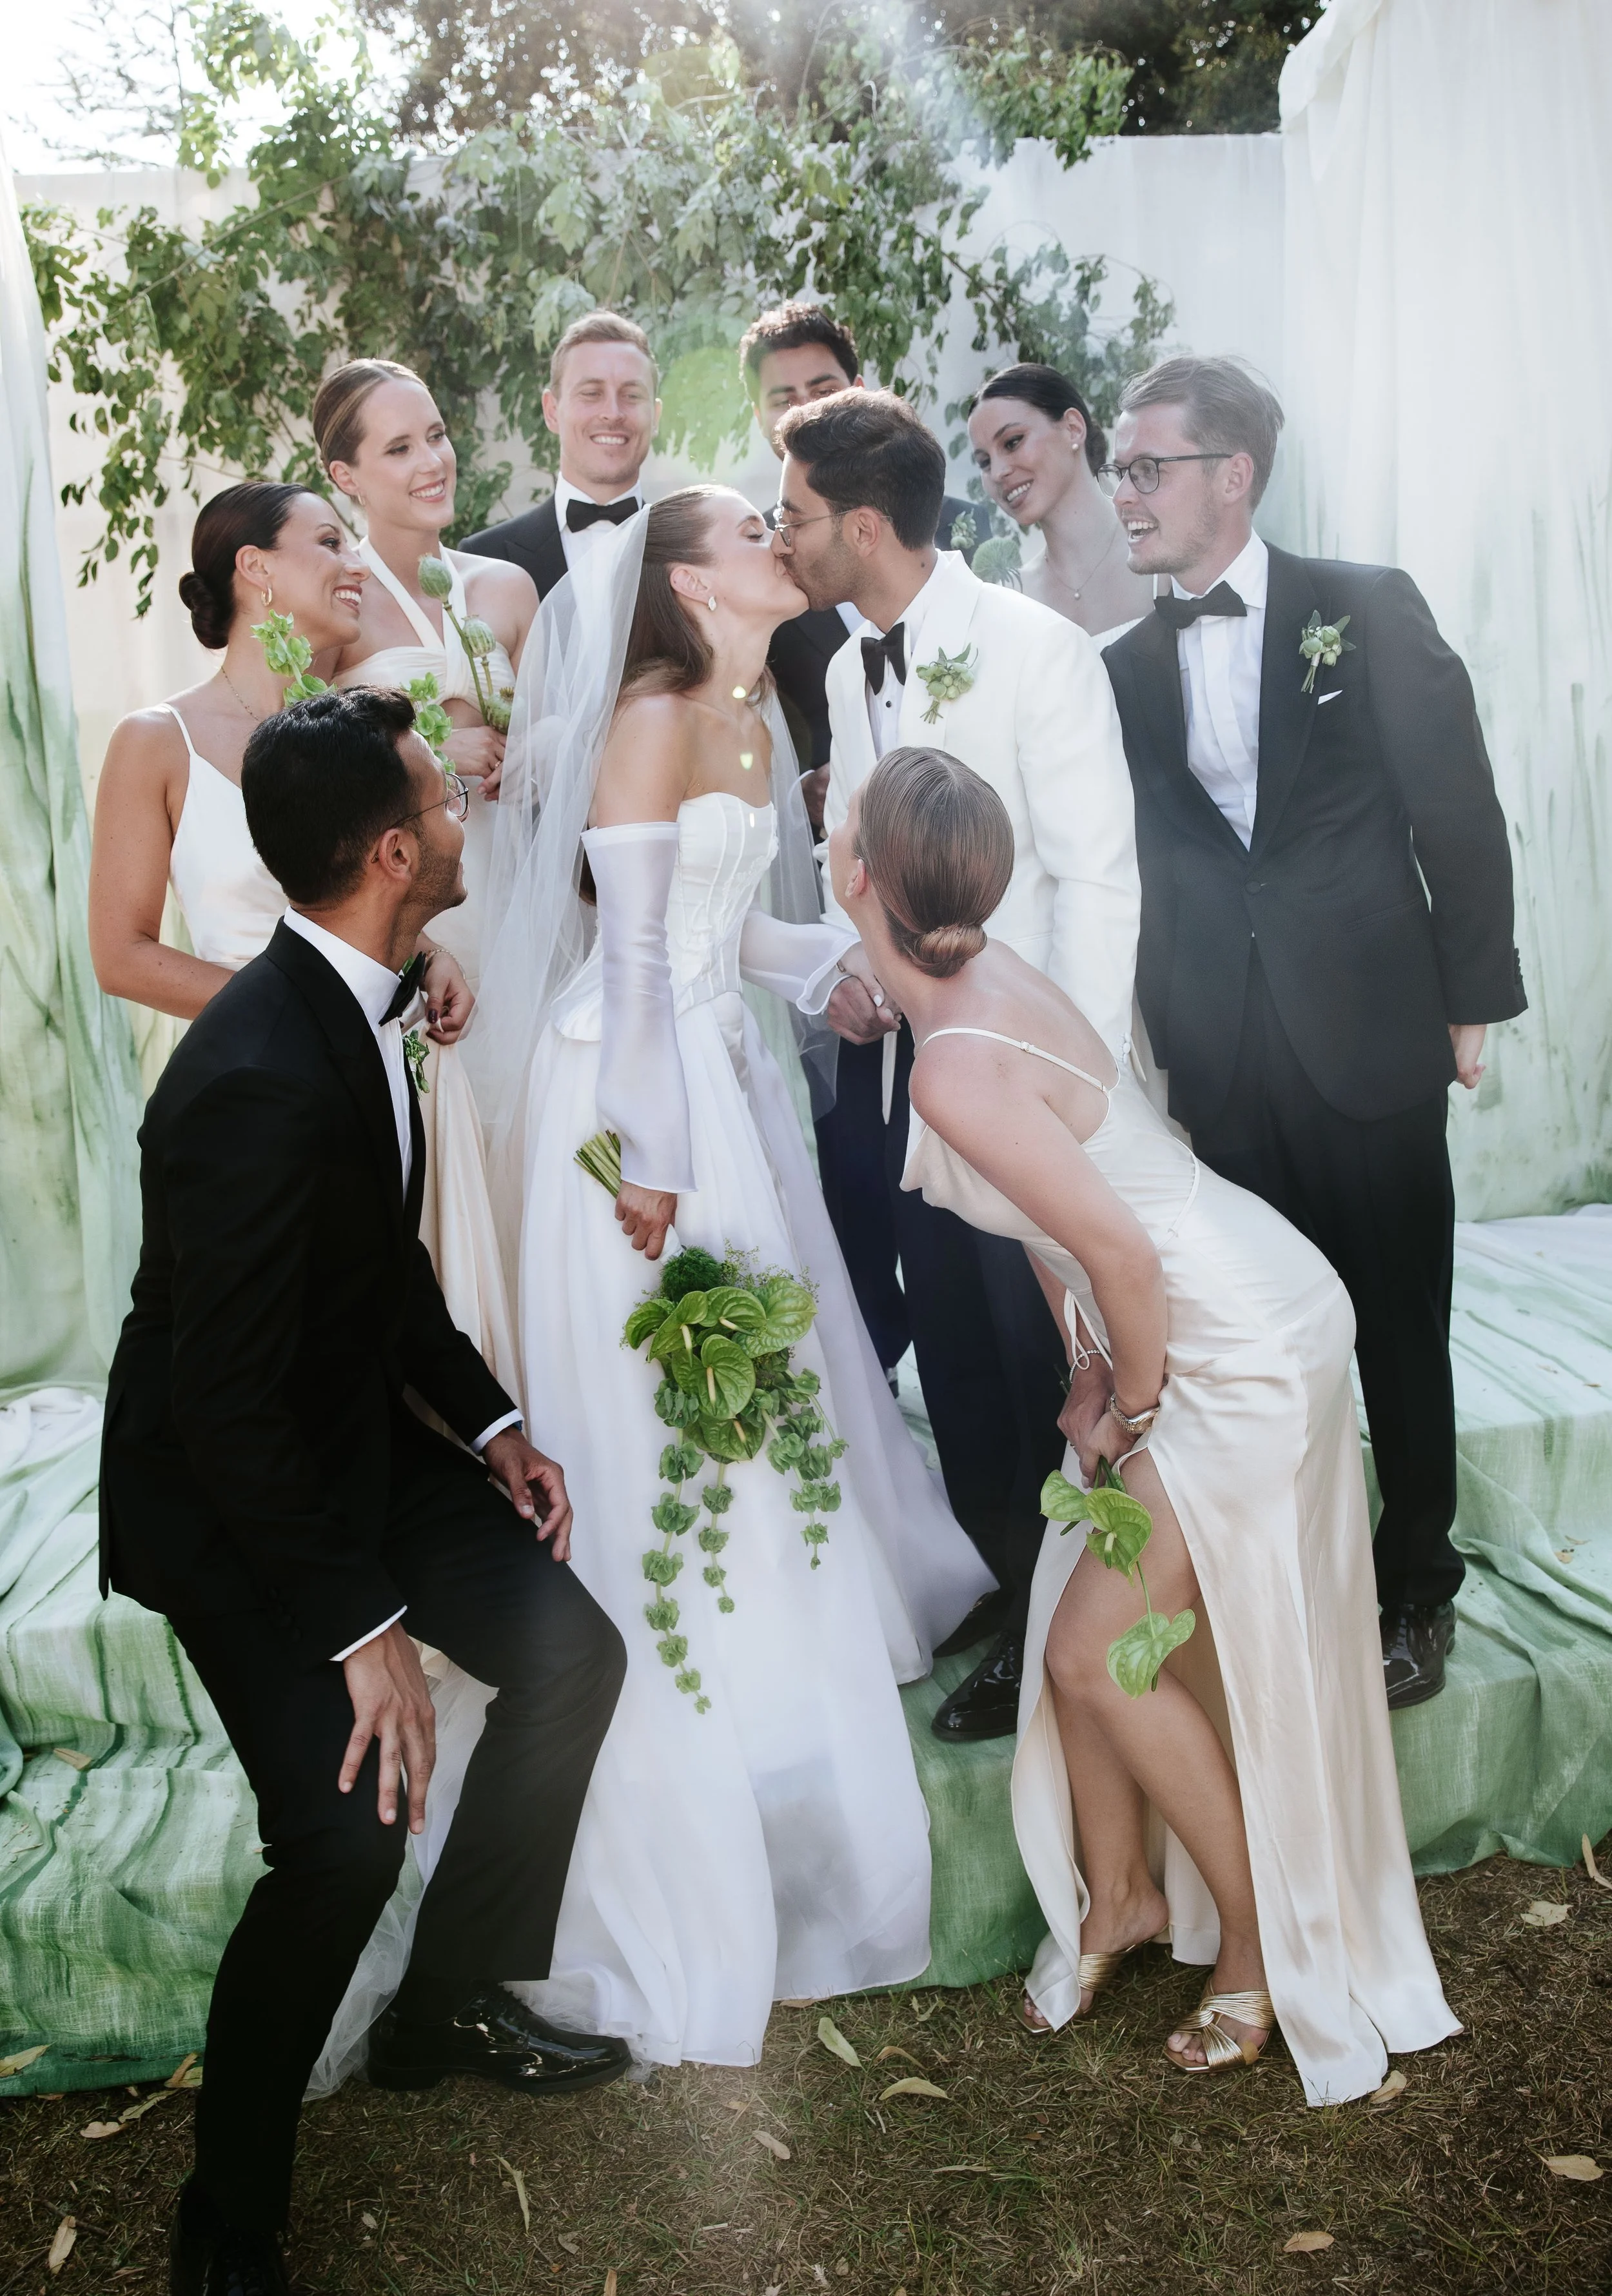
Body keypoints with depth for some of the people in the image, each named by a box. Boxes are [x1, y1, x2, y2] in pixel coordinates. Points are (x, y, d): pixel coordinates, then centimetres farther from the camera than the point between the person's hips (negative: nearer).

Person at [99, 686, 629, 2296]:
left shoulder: (357, 1007, -3)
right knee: (346, 1838, -17)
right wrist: (364, 1629, -23)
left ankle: (457, 2002, 27)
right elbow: (227, 1412, -29)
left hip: (356, 1435, 9)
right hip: (223, 1499, -9)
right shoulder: (260, 1082, -33)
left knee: (569, 1653, 5)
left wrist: (488, 1421, 5)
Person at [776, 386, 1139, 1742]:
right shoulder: (850, 674, 9)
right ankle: (1007, 1589, 35)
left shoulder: (1038, 652, -12)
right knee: (952, 1344, 16)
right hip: (908, 1058, 7)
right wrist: (853, 973, 0)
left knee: (1047, 1351, 3)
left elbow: (1096, 877, -15)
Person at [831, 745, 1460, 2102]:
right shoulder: (986, 976, 0)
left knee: (1099, 1655, 1)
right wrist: (1089, 1363, 8)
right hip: (1204, 1325, 9)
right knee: (1080, 1634, 14)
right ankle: (1118, 1895, 36)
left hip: (1243, 1350, -9)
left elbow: (1122, 1253, -27)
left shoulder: (956, 1073, -28)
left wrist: (1132, 1407, -9)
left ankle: (1271, 1951, 22)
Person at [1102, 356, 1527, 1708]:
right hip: (1223, 1061, 3)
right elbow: (1143, 862, 9)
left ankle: (1417, 1588, 27)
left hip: (1371, 1031, -2)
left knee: (1401, 1331, 8)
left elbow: (1458, 810, -1)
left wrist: (1471, 997, -2)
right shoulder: (1130, 667, 8)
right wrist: (1155, 1029, 0)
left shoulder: (1369, 609, -1)